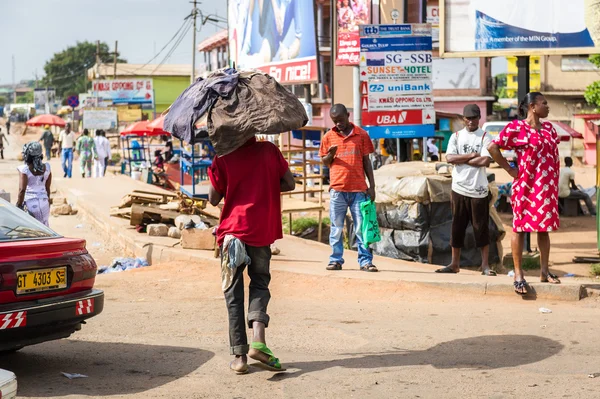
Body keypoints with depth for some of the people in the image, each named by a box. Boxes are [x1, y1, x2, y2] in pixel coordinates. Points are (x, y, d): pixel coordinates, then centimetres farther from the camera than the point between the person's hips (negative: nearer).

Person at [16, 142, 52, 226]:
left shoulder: (24, 170, -12)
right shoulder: (46, 168, 2)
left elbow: (22, 190, -15)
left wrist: (19, 206, -8)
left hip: (30, 202, -4)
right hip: (44, 202, 4)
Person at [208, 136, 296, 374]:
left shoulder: (223, 159, -3)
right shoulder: (269, 150, 1)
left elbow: (213, 199, 0)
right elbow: (289, 184, 3)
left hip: (232, 231, -1)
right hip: (263, 231, 1)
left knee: (233, 292, 7)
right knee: (260, 283, 16)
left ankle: (240, 355, 2)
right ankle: (258, 341, -8)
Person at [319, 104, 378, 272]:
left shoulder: (361, 135, 5)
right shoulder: (329, 137, 8)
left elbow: (366, 161, 9)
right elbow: (325, 162, 14)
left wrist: (372, 186, 4)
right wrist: (330, 155, -9)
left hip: (359, 189, -1)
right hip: (337, 190, 1)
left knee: (362, 227, -1)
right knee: (336, 228, 4)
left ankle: (365, 261, 2)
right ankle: (336, 260, 11)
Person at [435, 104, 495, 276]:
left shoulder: (485, 137, 0)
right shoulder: (456, 137, 9)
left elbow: (485, 161, -14)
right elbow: (449, 158, -5)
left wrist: (461, 160, -8)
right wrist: (471, 156, -11)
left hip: (479, 190, -3)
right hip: (459, 189, 3)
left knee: (482, 228, 2)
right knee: (457, 227, 7)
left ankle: (485, 265, 9)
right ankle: (455, 264, 15)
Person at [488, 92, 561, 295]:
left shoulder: (549, 128, 11)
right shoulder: (516, 128, -10)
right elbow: (493, 147, -14)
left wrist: (555, 184, 12)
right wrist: (509, 169, -11)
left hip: (548, 187, 7)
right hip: (526, 186, -7)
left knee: (544, 228, 11)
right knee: (520, 227, -1)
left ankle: (544, 271, 20)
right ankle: (518, 274, 3)